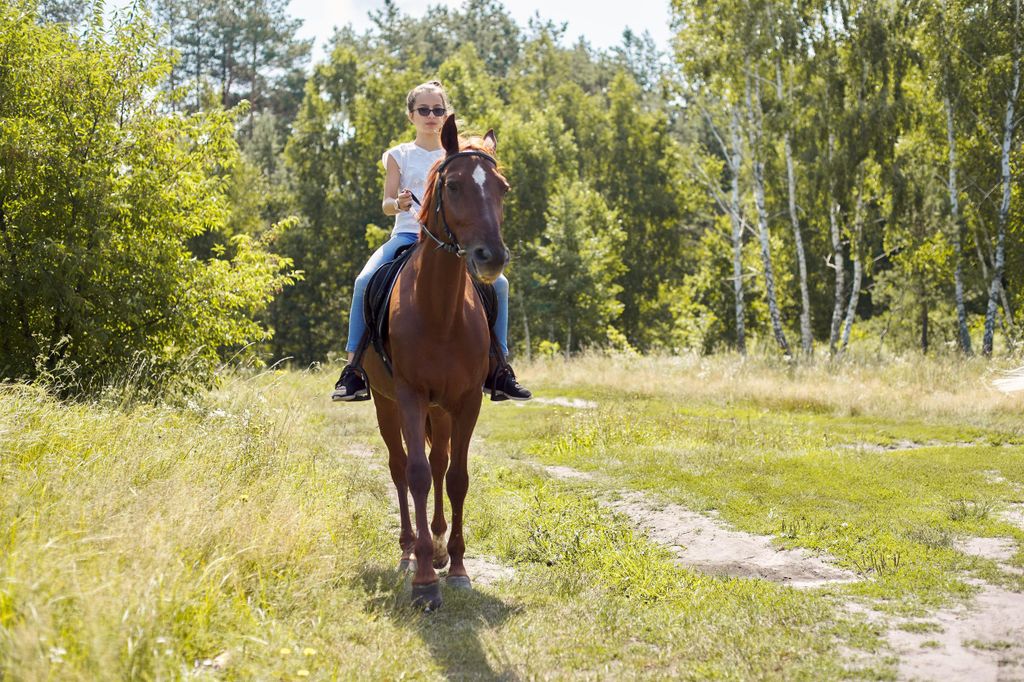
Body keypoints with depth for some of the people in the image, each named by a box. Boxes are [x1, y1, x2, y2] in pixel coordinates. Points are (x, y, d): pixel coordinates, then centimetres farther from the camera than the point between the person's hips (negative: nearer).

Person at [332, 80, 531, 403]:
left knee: (497, 283, -22)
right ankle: (354, 370, -22)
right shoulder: (399, 155, 12)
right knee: (365, 282, -29)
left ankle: (498, 369, -10)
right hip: (407, 235, -1)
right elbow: (386, 205, 4)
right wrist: (398, 203, -20)